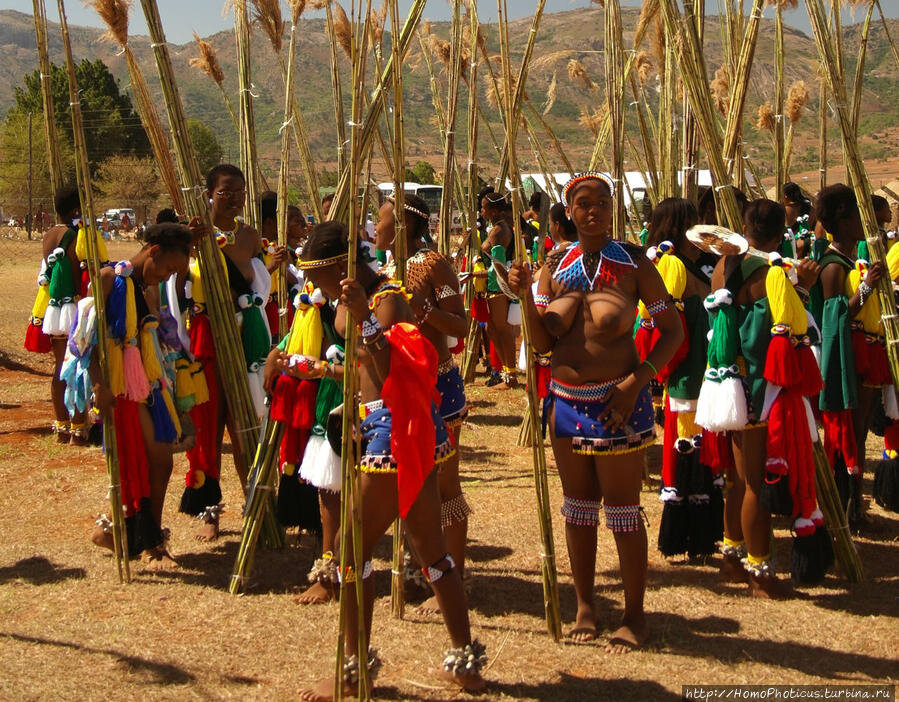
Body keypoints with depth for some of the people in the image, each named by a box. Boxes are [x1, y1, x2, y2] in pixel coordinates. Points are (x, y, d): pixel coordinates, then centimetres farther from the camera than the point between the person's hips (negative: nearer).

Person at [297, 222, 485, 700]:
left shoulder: (389, 301, -15)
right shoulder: (365, 300, 14)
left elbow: (388, 373, -32)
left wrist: (363, 317, -41)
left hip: (395, 432, -10)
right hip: (409, 434, 10)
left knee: (351, 548, -2)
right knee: (430, 548, 13)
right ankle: (466, 661, 19)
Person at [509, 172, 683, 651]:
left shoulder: (632, 263, -5)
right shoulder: (556, 265, 6)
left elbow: (673, 329, -4)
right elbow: (542, 343, 4)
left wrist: (637, 380, -16)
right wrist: (525, 294, -12)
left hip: (616, 401, -4)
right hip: (566, 400, 5)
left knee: (622, 510, 1)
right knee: (578, 507, 13)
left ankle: (634, 615, 12)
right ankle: (585, 606, 25)